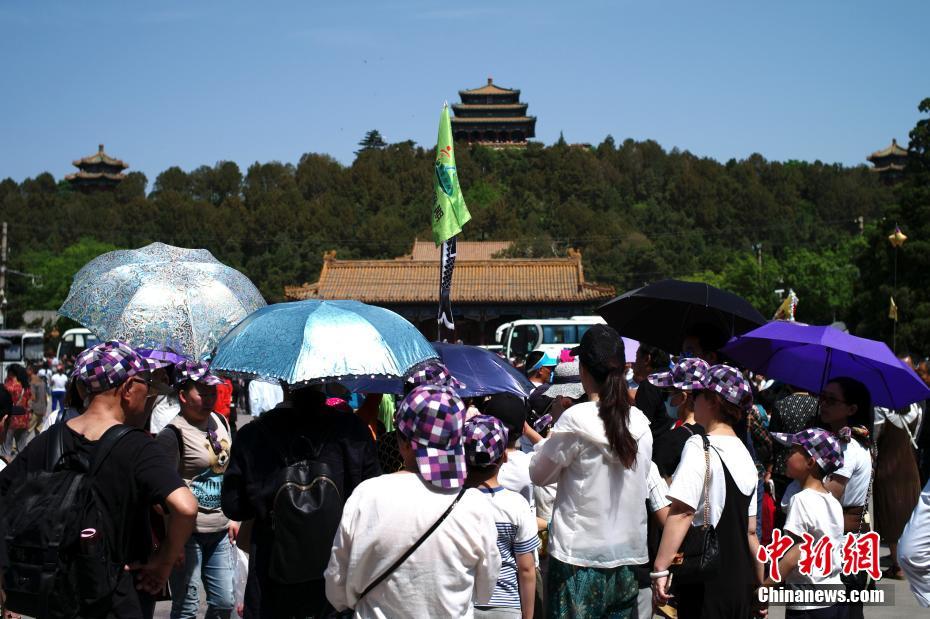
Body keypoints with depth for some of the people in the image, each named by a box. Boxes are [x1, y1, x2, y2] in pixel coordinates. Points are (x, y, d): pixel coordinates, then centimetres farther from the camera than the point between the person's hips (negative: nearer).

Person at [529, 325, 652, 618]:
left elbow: (539, 474, -3)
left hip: (580, 561, -5)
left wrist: (549, 436, 12)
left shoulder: (576, 419, -13)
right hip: (628, 559, 5)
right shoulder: (639, 422, 2)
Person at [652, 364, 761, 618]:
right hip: (741, 582, 7)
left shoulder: (699, 446, -11)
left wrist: (660, 569, -19)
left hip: (705, 583, -7)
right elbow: (750, 530, 15)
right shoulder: (745, 455, 11)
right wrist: (760, 582, 22)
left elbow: (682, 511, -20)